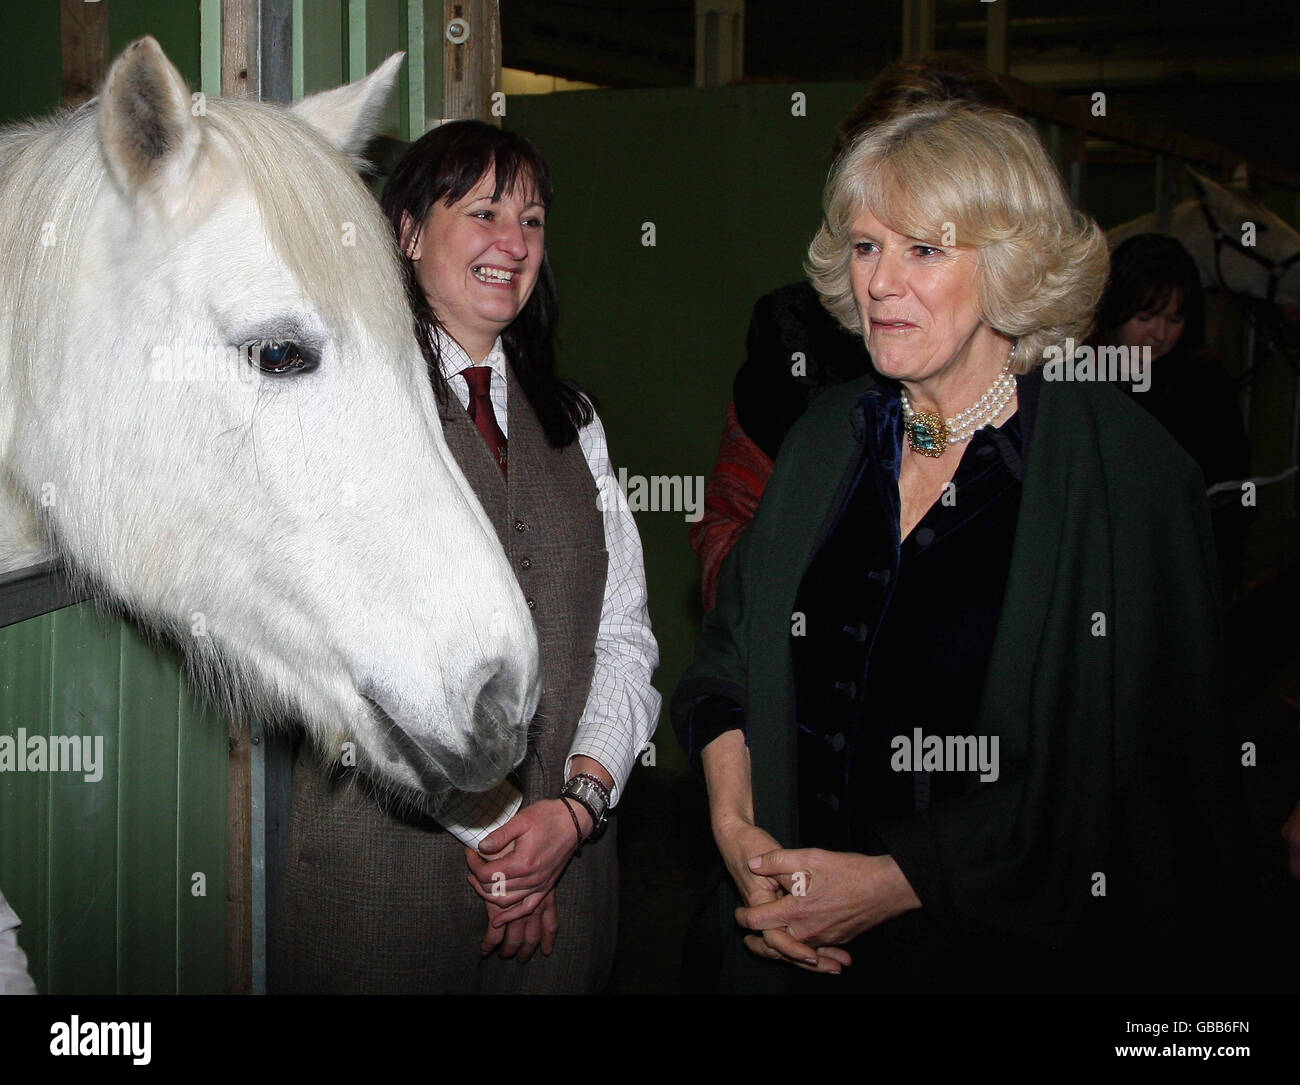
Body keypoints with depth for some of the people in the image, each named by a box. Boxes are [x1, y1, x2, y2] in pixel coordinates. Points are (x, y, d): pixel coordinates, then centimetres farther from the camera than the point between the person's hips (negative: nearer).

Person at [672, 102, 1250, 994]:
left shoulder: (1124, 471, -13)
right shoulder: (827, 441, 2)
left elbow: (1145, 779, -15)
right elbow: (726, 661, 8)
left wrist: (896, 884, -17)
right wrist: (736, 829, -9)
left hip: (1009, 952, -4)